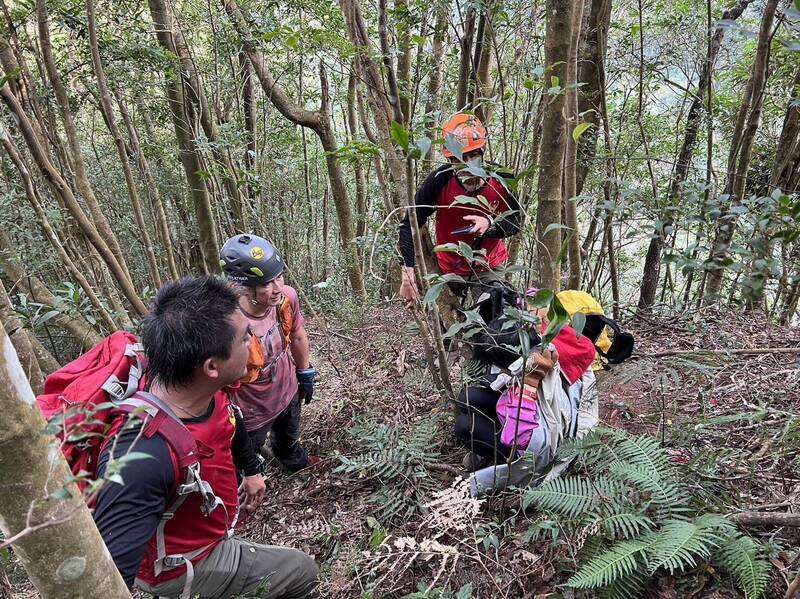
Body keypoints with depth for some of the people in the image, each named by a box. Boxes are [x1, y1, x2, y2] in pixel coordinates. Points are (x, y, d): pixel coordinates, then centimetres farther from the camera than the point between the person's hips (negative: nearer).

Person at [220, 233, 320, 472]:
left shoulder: (287, 297, -24)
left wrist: (306, 375, 11)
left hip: (287, 393, 6)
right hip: (252, 413, -6)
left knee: (289, 437, 37)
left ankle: (294, 460, 70)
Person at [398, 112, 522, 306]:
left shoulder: (501, 181, -21)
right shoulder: (441, 180, -25)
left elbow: (514, 222, -8)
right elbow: (410, 224, -21)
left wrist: (490, 224, -32)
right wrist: (408, 273, -27)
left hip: (489, 268, 0)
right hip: (449, 269, 0)